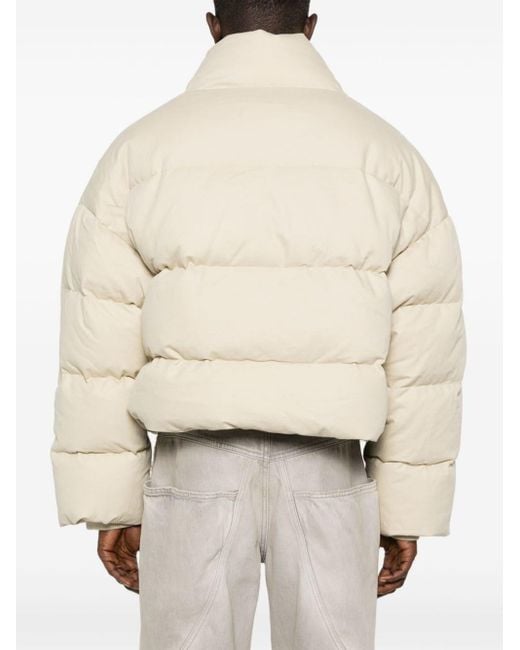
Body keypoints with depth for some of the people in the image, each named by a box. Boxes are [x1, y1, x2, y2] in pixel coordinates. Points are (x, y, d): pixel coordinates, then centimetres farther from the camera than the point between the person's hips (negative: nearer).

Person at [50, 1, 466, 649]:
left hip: (198, 479, 0)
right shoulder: (388, 155, 0)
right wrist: (408, 514, 6)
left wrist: (110, 506, 6)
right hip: (326, 483, 1)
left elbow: (100, 347, -3)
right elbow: (423, 354, -2)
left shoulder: (140, 150, -2)